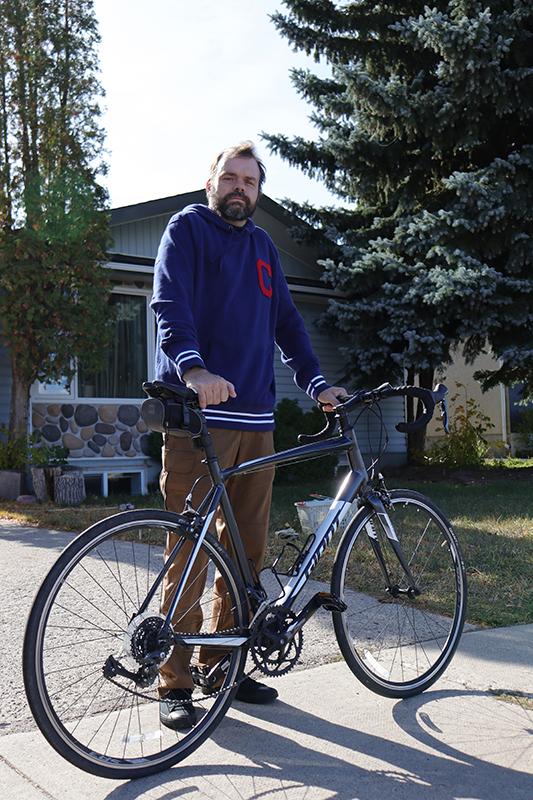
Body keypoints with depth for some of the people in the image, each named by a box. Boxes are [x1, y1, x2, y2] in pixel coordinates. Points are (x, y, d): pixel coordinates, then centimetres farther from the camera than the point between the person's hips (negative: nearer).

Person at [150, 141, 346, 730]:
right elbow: (171, 305, -11)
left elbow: (285, 320, 24)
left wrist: (316, 383, 11)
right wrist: (194, 368, -28)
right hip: (197, 416, -6)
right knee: (190, 552, -5)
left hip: (255, 418, 6)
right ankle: (175, 683, 6)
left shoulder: (262, 246, 24)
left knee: (247, 549, 8)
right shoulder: (187, 228, 5)